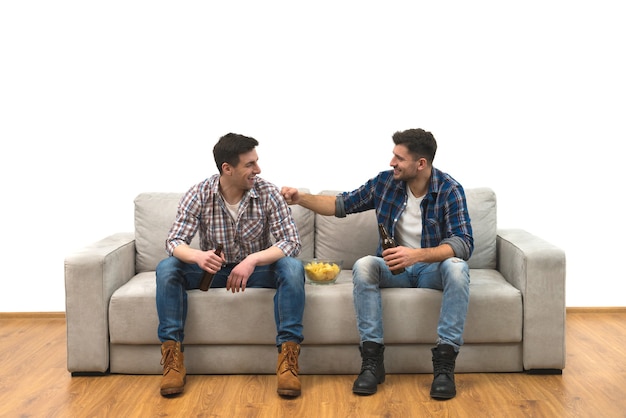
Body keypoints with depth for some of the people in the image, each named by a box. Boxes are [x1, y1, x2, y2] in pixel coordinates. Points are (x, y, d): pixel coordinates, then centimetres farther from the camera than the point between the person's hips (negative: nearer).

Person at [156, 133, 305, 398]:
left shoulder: (268, 193, -16)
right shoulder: (199, 194, -14)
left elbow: (292, 242, -21)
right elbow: (174, 241, -17)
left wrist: (253, 260, -39)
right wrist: (198, 256, -42)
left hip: (256, 268, -1)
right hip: (213, 268, 1)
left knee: (292, 268, -31)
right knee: (166, 269, -25)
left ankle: (288, 357, -30)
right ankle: (173, 358, -23)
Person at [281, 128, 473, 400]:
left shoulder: (449, 190, -15)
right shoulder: (385, 182, -4)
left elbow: (463, 243, -25)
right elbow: (341, 205, 8)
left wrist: (417, 255, -41)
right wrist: (301, 199, -5)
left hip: (432, 268, -2)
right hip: (394, 269, 3)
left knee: (456, 267, -36)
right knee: (363, 265, -29)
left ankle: (444, 363, -31)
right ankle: (372, 360, -28)